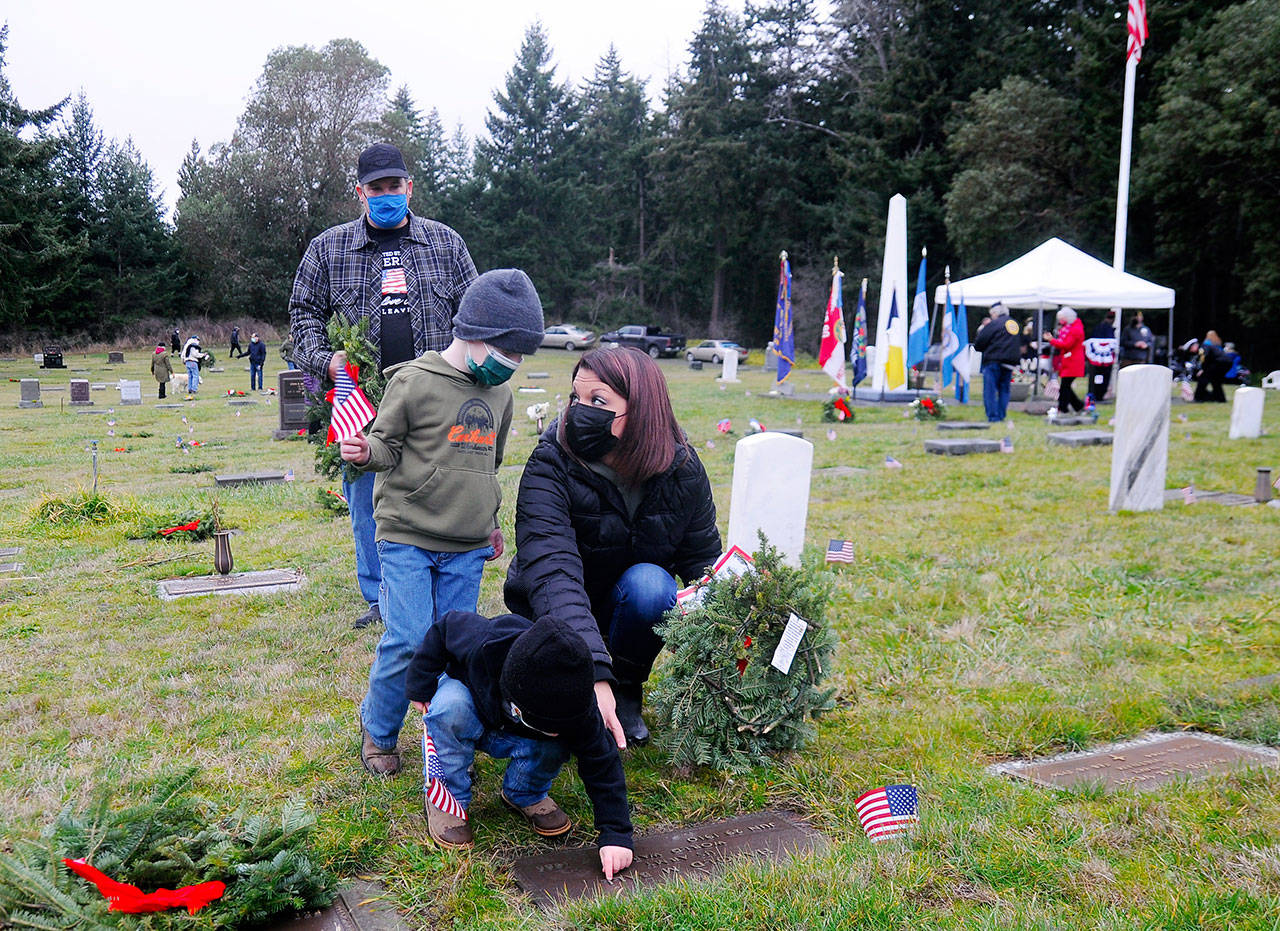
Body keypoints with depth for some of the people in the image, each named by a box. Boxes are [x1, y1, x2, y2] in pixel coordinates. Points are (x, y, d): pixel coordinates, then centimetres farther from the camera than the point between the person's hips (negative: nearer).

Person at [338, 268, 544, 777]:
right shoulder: (414, 381, -7)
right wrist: (367, 452, -23)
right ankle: (377, 730, 16)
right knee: (408, 641, -8)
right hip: (406, 537, -5)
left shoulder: (500, 394, 11)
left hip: (466, 549, 5)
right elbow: (388, 445, -1)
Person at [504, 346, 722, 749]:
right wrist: (593, 671, -52)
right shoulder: (550, 466, -27)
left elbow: (704, 558, -8)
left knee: (648, 582, -33)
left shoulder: (682, 469, -17)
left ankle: (626, 692, -7)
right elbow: (552, 574, -39)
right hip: (552, 613, -2)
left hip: (636, 608, 2)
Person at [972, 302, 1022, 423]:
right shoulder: (1015, 323, 14)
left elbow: (978, 344, -7)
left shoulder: (993, 324, -9)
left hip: (994, 362, -6)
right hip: (1011, 363, 7)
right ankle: (1002, 415, 11)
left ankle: (993, 416, -8)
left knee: (990, 390, -3)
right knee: (1004, 390, 13)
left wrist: (981, 330, 10)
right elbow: (1019, 344, 23)